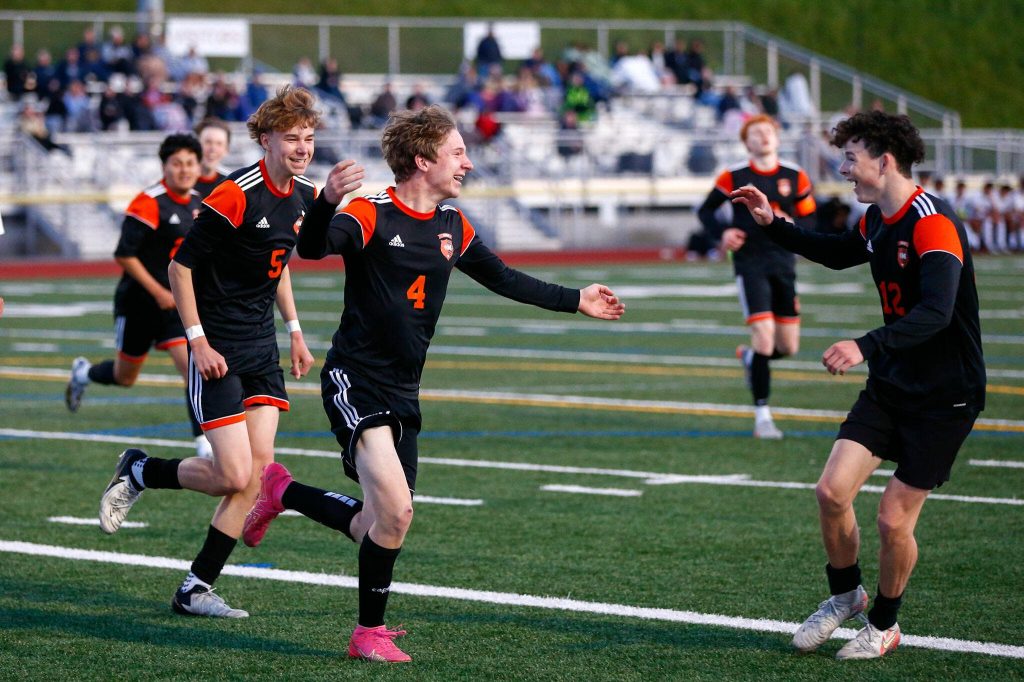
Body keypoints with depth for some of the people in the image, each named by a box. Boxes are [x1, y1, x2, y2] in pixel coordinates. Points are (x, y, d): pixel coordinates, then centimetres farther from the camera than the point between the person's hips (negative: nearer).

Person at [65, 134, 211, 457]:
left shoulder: (196, 202, 5)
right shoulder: (149, 203, -18)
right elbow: (124, 255, -19)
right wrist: (158, 292, -20)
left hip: (178, 301, 5)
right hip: (139, 302, -5)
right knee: (125, 377, 13)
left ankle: (204, 444, -13)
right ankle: (83, 373, 46)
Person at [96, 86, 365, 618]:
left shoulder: (304, 196, 6)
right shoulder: (236, 196, -19)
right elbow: (179, 265, -13)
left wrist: (294, 329, 17)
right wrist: (198, 341, -16)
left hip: (262, 347, 8)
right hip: (218, 352, -8)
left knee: (258, 469, -2)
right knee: (234, 476, -12)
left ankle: (195, 589, 6)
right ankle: (138, 472, 16)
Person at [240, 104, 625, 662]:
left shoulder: (452, 225, 9)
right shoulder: (370, 214, -12)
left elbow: (501, 278, 23)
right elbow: (313, 248, -30)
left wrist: (576, 301, 26)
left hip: (403, 393, 7)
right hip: (356, 380, -7)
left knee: (379, 526, 8)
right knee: (395, 511, -20)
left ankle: (281, 491, 34)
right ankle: (370, 632, 0)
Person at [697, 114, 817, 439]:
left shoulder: (795, 176, 3)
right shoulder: (734, 176, -2)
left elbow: (809, 220, 8)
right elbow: (705, 210, 9)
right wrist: (722, 232, -10)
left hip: (783, 263, 4)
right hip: (749, 263, -4)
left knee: (789, 347, 5)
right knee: (764, 336, -16)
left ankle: (749, 357, 41)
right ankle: (762, 417, -7)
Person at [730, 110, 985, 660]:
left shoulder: (933, 221, -23)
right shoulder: (877, 218, 5)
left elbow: (936, 311, -37)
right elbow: (838, 254, 30)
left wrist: (867, 345, -49)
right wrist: (773, 224, 20)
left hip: (944, 396, -7)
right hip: (891, 383, 7)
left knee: (894, 519, -4)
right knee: (832, 491, -4)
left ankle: (885, 625, 20)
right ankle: (846, 595, 21)